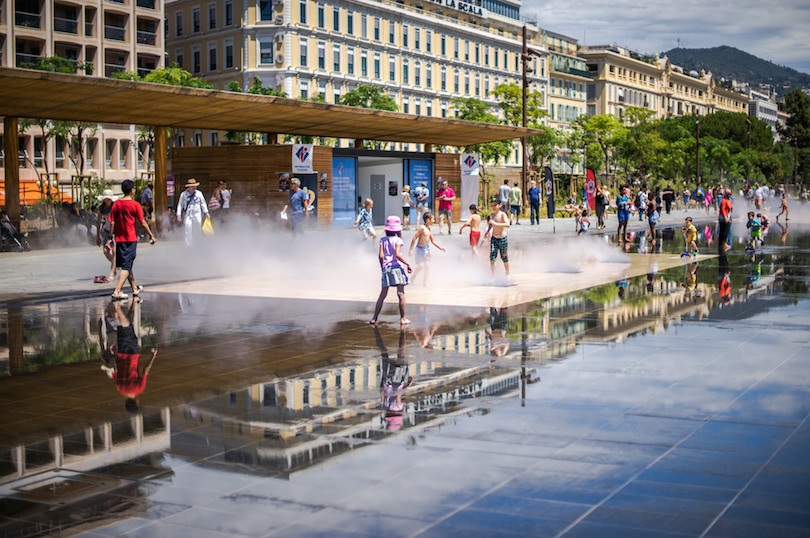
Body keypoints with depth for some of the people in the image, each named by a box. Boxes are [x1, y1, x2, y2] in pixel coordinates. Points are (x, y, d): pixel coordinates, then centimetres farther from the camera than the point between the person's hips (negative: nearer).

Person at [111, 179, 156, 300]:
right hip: (131, 239, -5)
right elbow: (143, 223, -6)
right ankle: (117, 291, -18)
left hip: (119, 239, 5)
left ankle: (135, 289, 30)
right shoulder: (135, 205, -8)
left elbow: (112, 223, 2)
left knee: (126, 264, 17)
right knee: (127, 266, -6)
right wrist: (151, 235, 4)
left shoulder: (116, 204, 4)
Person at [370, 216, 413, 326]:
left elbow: (381, 255, 1)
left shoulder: (383, 240, 7)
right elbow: (397, 254, -16)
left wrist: (382, 267, 14)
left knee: (383, 294, 9)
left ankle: (374, 318, 8)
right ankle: (402, 319, 1)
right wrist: (407, 264, -9)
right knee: (401, 294, 0)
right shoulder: (398, 240, -4)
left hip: (386, 268, 4)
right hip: (397, 267, -4)